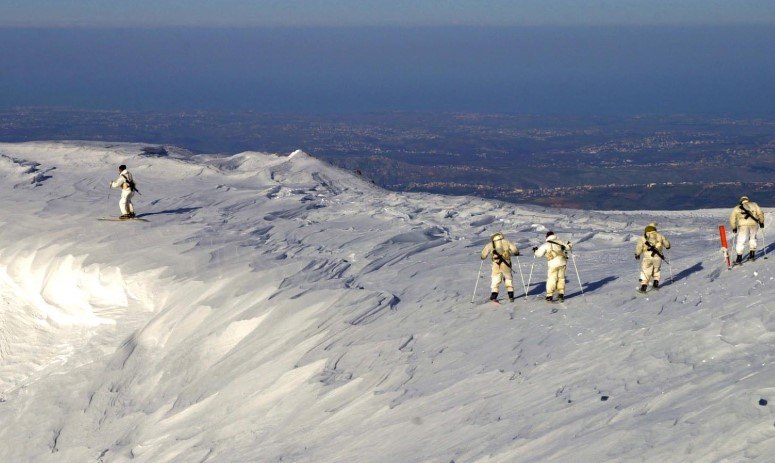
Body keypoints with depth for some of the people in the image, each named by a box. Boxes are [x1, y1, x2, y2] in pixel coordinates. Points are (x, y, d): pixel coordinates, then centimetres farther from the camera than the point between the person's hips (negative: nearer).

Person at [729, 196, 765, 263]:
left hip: (743, 225, -1)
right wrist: (761, 222, 23)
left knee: (741, 241, 2)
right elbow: (760, 213, 13)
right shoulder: (754, 204, 22)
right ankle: (752, 255, 23)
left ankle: (739, 259, -5)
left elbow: (732, 218, 15)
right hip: (754, 224, 1)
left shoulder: (737, 208, 21)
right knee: (752, 239, 23)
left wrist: (734, 228, 21)